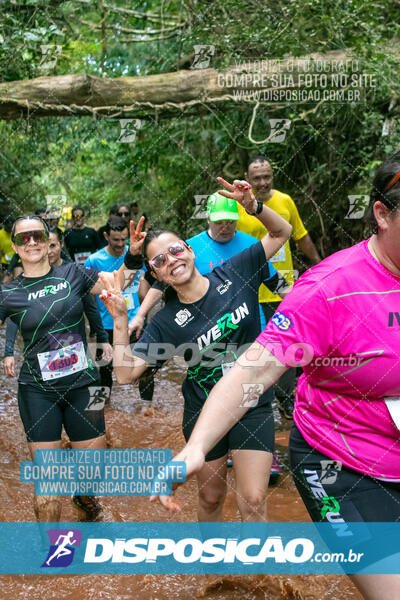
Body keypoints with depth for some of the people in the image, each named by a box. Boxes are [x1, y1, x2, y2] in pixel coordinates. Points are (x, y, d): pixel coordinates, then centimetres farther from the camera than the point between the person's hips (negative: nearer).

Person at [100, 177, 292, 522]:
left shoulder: (234, 274, -9)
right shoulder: (167, 321, -11)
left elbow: (282, 232, -1)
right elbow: (126, 373, -15)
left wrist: (253, 206, -20)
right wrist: (121, 322, -24)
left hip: (253, 407, 0)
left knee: (253, 501, -5)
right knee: (211, 498, 17)